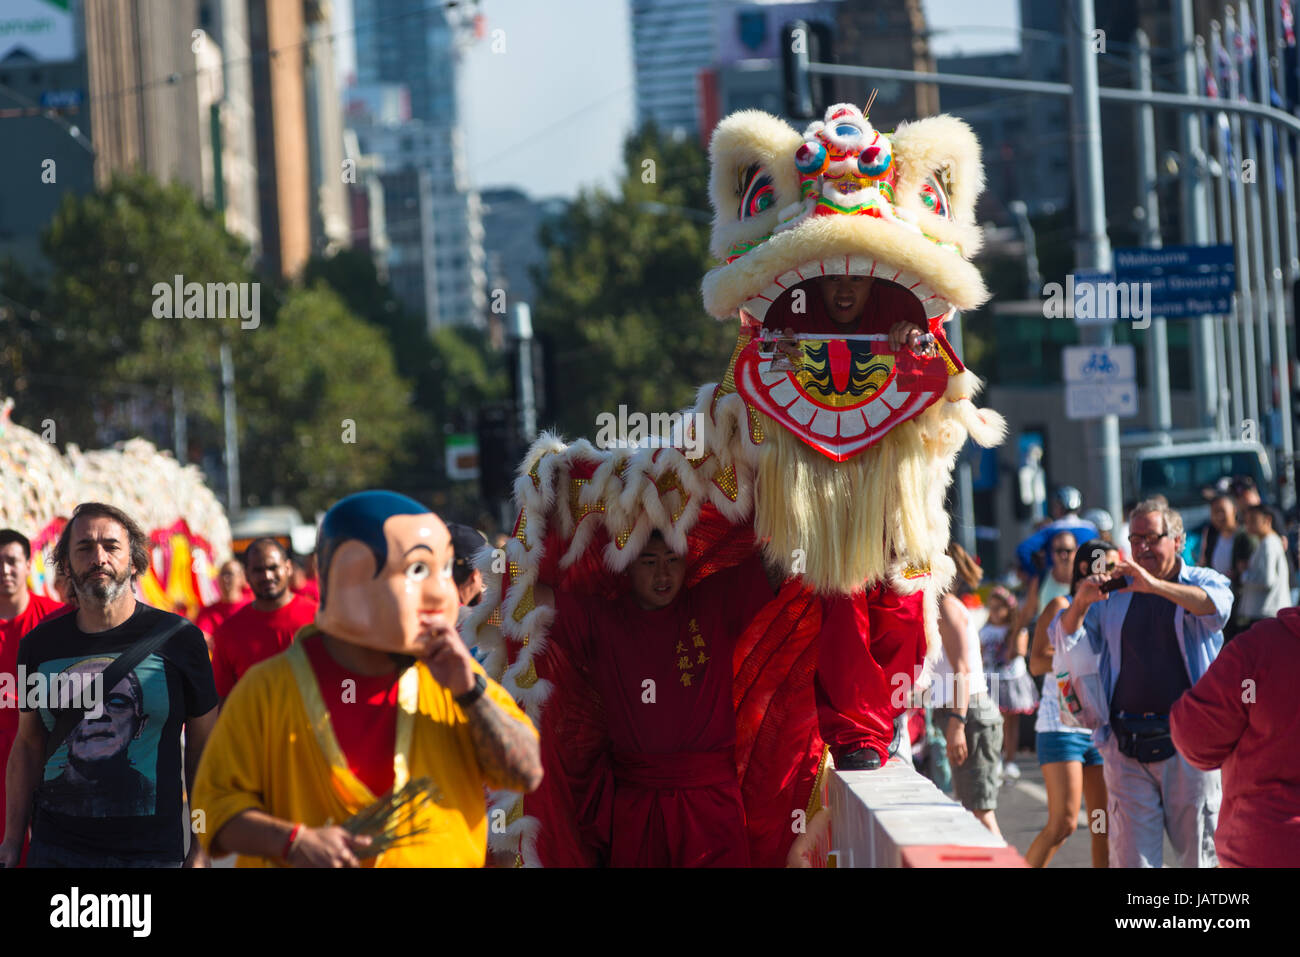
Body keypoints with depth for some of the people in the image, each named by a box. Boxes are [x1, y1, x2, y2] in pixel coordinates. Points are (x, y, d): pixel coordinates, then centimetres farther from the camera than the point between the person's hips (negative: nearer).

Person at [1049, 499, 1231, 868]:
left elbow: (1217, 606, -18)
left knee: (1199, 851, 3)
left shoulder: (1201, 581, 6)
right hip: (1127, 747, 2)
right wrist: (1080, 603, -13)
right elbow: (1064, 640, 9)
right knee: (1131, 856, -2)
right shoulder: (1114, 593, 13)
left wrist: (1154, 585, -32)